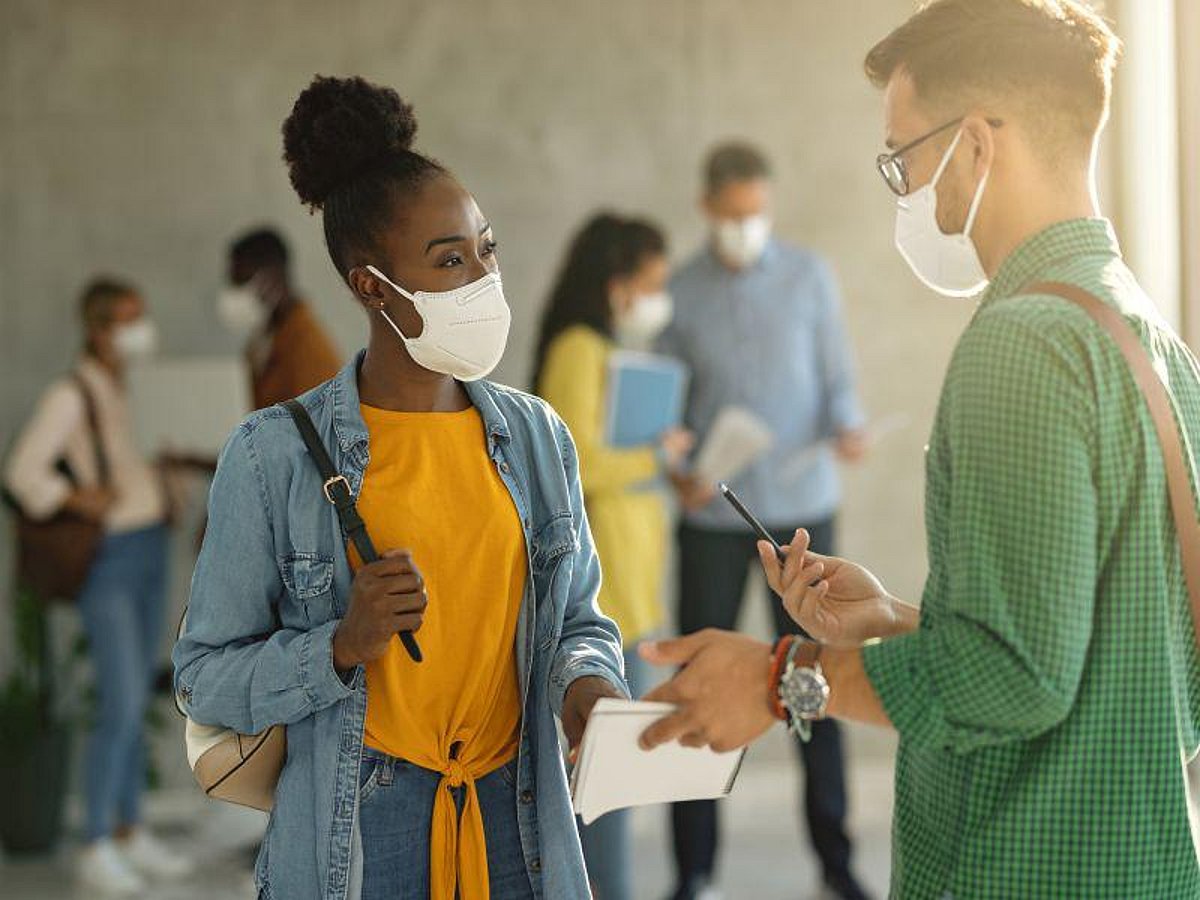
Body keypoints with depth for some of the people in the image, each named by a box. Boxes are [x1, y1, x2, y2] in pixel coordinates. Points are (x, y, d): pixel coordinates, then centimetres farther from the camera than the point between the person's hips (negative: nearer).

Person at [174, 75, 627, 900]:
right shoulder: (274, 457, -8)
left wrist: (587, 681, -8)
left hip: (520, 826, 3)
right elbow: (206, 678, -5)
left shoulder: (539, 436, 3)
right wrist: (344, 645, -20)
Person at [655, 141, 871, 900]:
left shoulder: (810, 277, 2)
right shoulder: (680, 293, 1)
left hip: (802, 506, 0)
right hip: (713, 516, 0)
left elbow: (838, 381, 3)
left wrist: (849, 429, -18)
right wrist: (678, 474, -13)